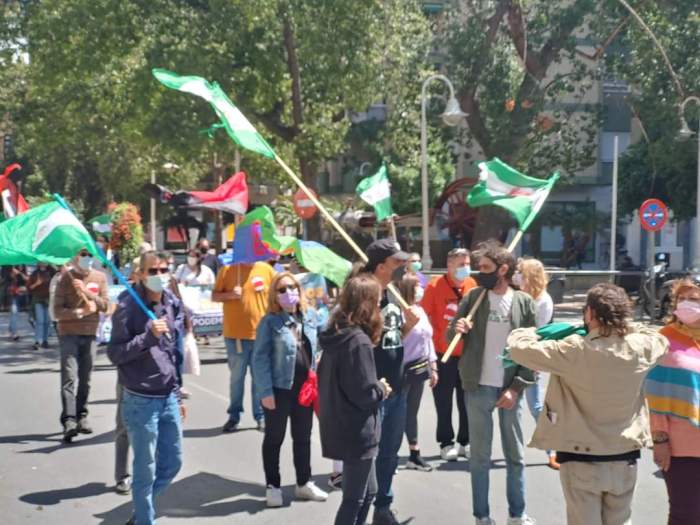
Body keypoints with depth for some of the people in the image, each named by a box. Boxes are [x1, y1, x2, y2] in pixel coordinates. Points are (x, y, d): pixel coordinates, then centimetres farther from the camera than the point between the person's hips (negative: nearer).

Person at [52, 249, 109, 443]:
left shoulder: (99, 278, 7)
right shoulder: (66, 279, -2)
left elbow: (105, 305, -3)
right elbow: (57, 311, -7)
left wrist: (85, 291, -15)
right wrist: (81, 312, -18)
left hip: (89, 334, 4)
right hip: (69, 334, -3)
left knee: (85, 379, 9)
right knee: (69, 378, -12)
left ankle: (81, 416, 20)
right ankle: (68, 421, -20)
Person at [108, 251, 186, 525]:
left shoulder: (173, 304, 6)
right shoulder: (128, 307, -12)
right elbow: (114, 354, -13)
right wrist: (148, 336, -25)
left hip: (168, 399, 6)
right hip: (141, 401, -6)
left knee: (172, 462, 15)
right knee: (146, 469, 3)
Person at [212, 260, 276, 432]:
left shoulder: (266, 269, 2)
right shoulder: (227, 270, -1)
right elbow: (214, 296, 3)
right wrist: (229, 294, -16)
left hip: (261, 333, 1)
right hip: (235, 334, -1)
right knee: (236, 377, 7)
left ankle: (261, 416, 17)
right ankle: (234, 416, 19)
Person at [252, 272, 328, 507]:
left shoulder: (310, 316, 4)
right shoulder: (270, 321, -12)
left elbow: (315, 350, 11)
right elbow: (260, 358, -13)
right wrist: (265, 391, -17)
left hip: (305, 388, 5)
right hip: (279, 388, -5)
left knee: (303, 437, 17)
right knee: (274, 439, 9)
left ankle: (304, 483, 31)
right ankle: (273, 486, 21)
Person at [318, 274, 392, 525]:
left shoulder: (336, 335, 5)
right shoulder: (359, 341, -22)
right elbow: (364, 395, -24)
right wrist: (382, 389, -3)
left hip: (339, 427, 9)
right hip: (357, 432, -9)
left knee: (368, 491, 22)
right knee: (354, 498, 4)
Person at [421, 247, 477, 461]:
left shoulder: (472, 285, 1)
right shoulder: (435, 286, -10)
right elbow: (425, 316, -7)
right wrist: (432, 340, -12)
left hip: (468, 353, 4)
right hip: (443, 354, -3)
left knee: (466, 401, 12)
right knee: (444, 402, 7)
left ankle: (465, 441, 24)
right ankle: (446, 443, 18)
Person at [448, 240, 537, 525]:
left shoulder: (525, 302, -2)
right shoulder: (473, 297, 1)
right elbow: (451, 337, 6)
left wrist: (516, 387, -9)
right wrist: (456, 329, -18)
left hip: (510, 390, 0)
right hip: (478, 388, 0)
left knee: (515, 455, 11)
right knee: (479, 456, 7)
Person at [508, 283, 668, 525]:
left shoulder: (575, 351, -21)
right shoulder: (640, 348, -7)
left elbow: (520, 348, -17)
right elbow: (661, 338, 17)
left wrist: (531, 331, 5)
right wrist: (624, 326, 16)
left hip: (582, 460, -4)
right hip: (625, 458, 4)